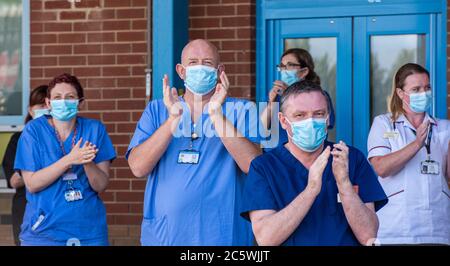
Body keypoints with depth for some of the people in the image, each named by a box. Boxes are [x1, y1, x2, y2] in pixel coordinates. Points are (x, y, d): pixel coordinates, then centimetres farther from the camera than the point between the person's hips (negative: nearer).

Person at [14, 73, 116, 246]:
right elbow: (32, 184, -12)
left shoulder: (95, 129, -1)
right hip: (44, 230, -2)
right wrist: (69, 160, -23)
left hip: (89, 229, 2)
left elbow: (101, 186, -4)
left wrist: (88, 163, -24)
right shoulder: (33, 130, -5)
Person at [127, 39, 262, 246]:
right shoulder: (156, 110, 5)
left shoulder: (238, 110, 0)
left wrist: (217, 114, -19)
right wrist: (173, 119, -16)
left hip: (220, 235, -1)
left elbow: (253, 165, -15)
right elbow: (138, 168, -7)